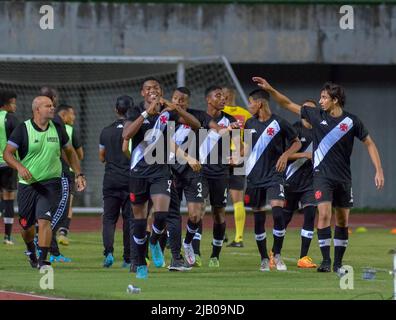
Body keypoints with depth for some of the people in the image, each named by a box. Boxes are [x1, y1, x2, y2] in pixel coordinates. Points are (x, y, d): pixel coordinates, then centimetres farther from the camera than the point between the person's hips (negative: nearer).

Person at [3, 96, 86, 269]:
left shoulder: (57, 129, 5)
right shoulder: (23, 129, -6)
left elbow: (69, 152, 18)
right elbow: (7, 153, -8)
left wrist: (78, 174, 13)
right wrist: (20, 167, -26)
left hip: (51, 183, 0)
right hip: (27, 184, 0)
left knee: (44, 221, -17)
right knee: (26, 225, 10)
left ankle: (42, 260, -16)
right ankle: (31, 251, 40)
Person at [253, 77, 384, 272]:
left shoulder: (351, 121, -4)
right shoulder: (316, 115, 0)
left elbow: (369, 143, 3)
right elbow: (288, 105, 7)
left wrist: (379, 171, -3)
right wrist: (270, 89, -1)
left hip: (343, 178, 1)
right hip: (322, 175, -1)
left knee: (342, 221, 7)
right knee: (324, 214, -16)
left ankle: (338, 263, 18)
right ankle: (325, 261, -14)